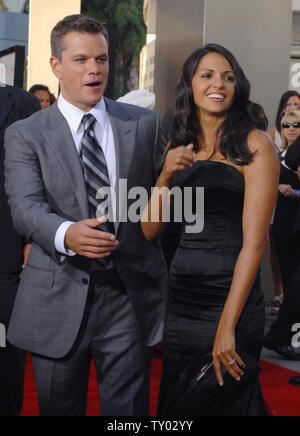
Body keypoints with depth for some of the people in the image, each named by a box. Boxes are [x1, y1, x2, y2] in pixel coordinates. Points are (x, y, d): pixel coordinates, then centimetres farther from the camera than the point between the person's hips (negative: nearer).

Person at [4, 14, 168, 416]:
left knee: (129, 408, 7)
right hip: (58, 301, -1)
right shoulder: (26, 135, 0)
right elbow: (25, 207, -14)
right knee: (58, 408, 12)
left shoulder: (144, 124, 8)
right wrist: (67, 234, -33)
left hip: (129, 296, 1)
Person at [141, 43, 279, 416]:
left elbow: (254, 241, -14)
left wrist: (227, 326, -19)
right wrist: (166, 175, -8)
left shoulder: (254, 144, -7)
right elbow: (150, 230, 9)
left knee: (226, 402, 8)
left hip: (231, 298, -5)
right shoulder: (179, 145, 10)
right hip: (180, 298, 6)